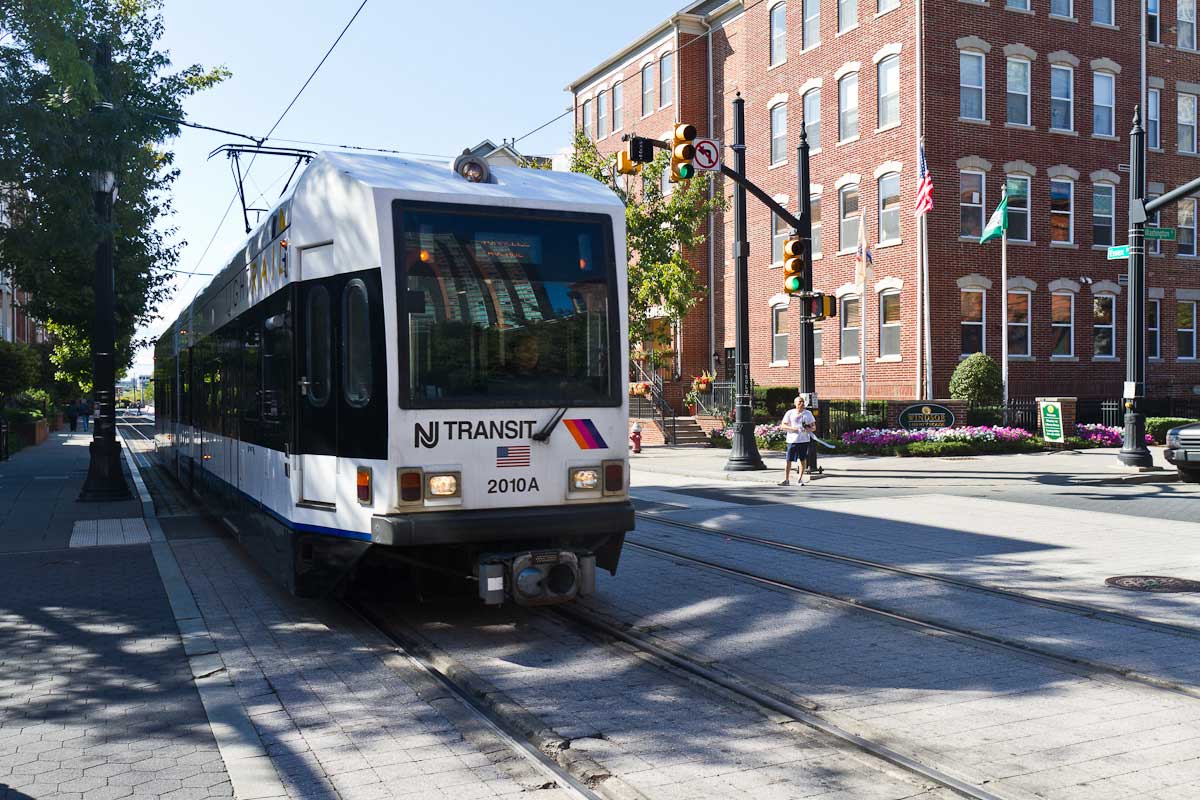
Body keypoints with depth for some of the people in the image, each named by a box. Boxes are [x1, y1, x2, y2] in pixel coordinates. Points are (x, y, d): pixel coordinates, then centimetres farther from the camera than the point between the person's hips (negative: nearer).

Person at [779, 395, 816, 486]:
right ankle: (786, 479, 4)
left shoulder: (808, 413, 8)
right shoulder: (790, 413, 3)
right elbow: (783, 425, 1)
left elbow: (814, 427, 10)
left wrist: (808, 429, -12)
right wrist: (793, 428, -15)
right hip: (792, 440, -2)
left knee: (803, 459, 6)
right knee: (788, 460, -4)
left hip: (804, 440, 2)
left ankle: (800, 478, 19)